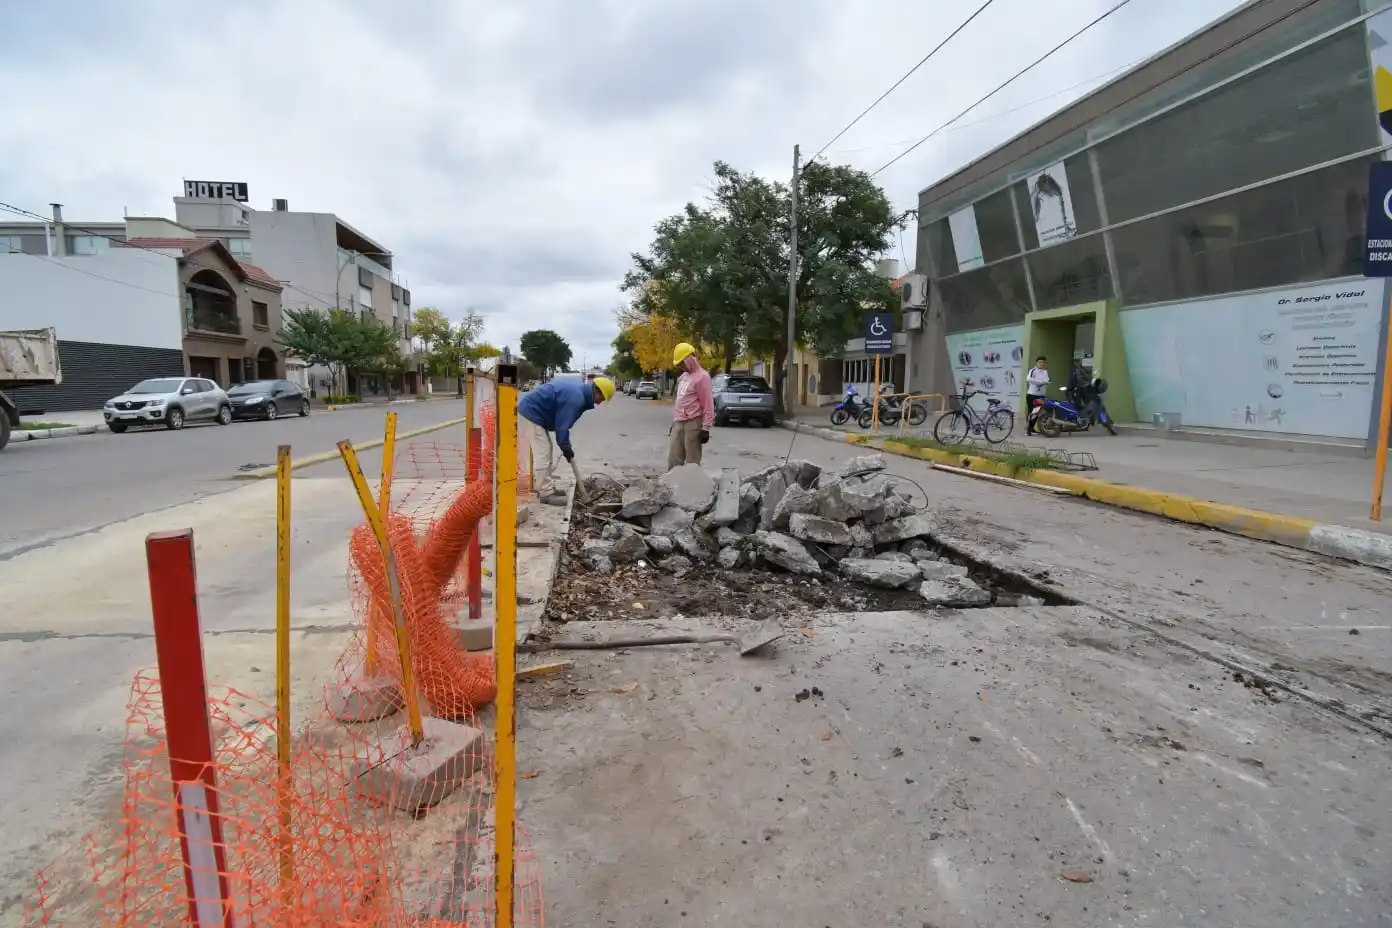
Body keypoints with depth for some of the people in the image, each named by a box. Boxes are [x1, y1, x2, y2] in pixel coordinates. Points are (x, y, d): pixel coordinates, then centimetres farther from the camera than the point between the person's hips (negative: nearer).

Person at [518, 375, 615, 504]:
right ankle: (546, 493, -6)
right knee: (542, 453, -10)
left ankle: (547, 487, 22)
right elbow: (562, 425, -20)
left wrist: (566, 445, 14)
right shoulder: (576, 398, -23)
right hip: (531, 412, -11)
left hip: (530, 410, 11)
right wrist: (566, 447, -9)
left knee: (547, 451, 15)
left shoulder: (578, 390, 10)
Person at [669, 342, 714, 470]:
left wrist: (705, 428, -17)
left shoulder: (701, 377, -9)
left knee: (692, 462, -3)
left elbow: (708, 405, -13)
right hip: (679, 423, 8)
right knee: (673, 459, 7)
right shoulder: (682, 377, 18)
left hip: (693, 423, -8)